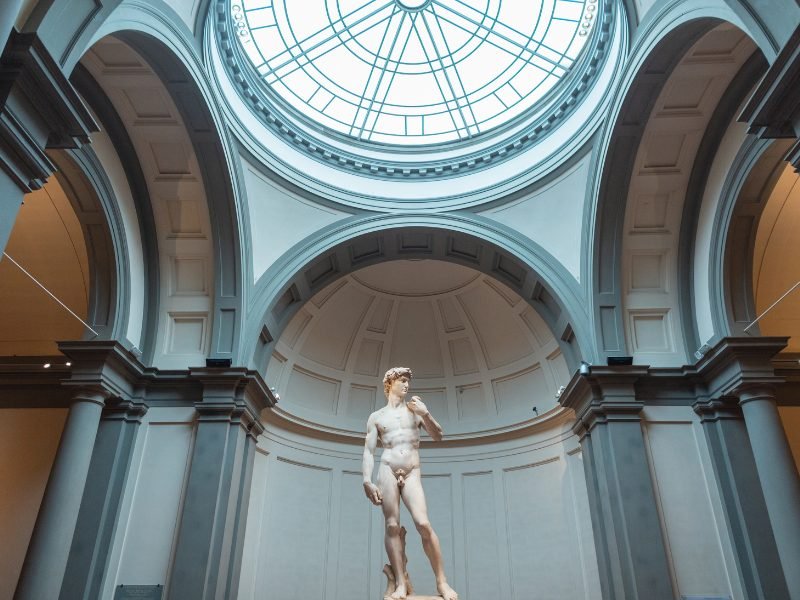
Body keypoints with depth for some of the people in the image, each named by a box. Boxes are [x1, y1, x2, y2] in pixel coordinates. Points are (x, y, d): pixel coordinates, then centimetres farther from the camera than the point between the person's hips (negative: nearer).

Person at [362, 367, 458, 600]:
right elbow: (368, 451, 4)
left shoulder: (415, 408, 16)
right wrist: (367, 481, -9)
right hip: (387, 471, 0)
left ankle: (442, 581, -6)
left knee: (423, 524, -13)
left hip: (412, 474, 1)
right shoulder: (376, 417, 11)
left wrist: (426, 414, -3)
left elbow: (438, 436, 13)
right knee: (392, 526, -8)